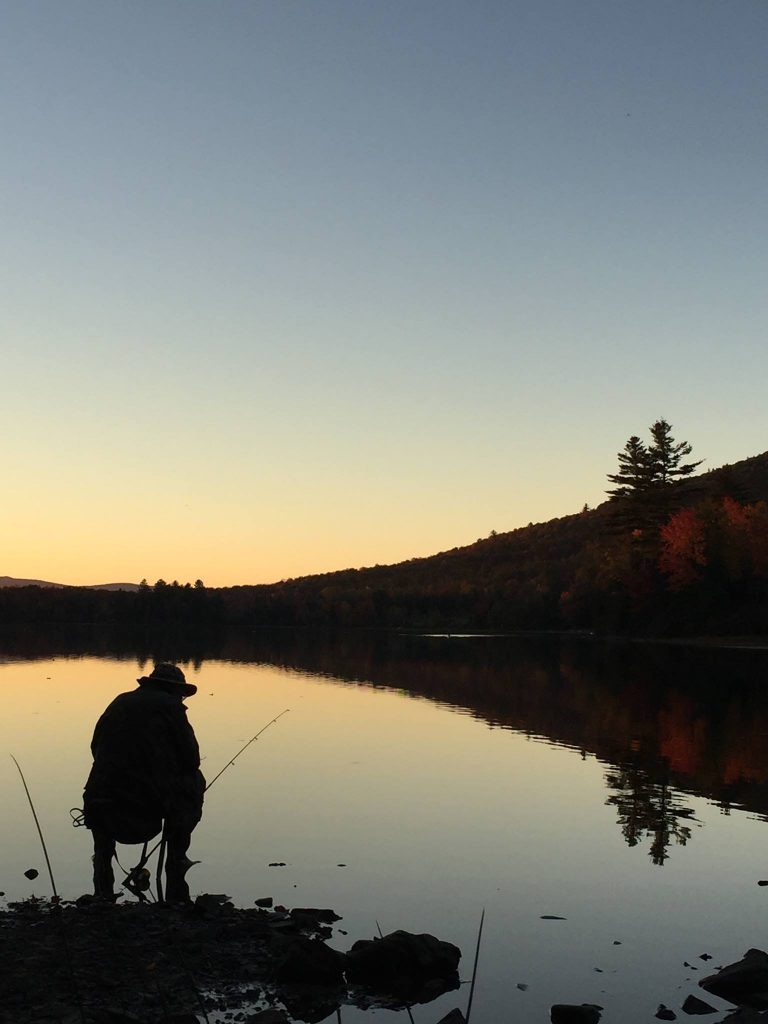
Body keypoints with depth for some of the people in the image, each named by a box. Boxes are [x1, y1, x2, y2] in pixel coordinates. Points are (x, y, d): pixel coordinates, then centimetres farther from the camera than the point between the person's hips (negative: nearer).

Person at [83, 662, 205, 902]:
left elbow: (96, 749, 24)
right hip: (147, 807, -4)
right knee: (194, 782, 22)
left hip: (102, 812, 5)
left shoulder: (120, 702, 19)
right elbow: (191, 759, 5)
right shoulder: (171, 706, 5)